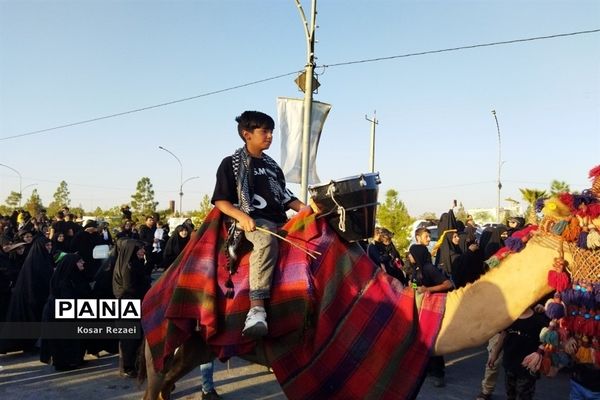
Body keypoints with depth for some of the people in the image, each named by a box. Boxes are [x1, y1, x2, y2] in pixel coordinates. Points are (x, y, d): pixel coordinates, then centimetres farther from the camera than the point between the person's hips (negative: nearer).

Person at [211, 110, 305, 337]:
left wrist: (305, 209, 5)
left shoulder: (272, 166, 24)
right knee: (267, 240, -38)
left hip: (280, 220, 8)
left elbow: (284, 197, 24)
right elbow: (220, 200, -2)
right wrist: (242, 216, -20)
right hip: (254, 221, -7)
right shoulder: (231, 164, 4)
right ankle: (257, 309, -47)